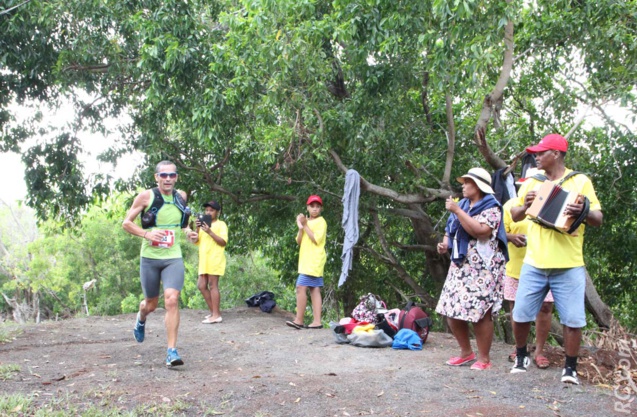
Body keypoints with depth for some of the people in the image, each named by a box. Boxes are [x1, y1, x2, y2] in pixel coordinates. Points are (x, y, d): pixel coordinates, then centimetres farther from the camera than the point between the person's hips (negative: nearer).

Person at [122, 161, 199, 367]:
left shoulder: (181, 196, 4)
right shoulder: (146, 196, -7)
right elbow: (126, 223, -2)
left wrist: (188, 231, 2)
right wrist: (146, 233, -19)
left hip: (173, 258, 1)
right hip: (149, 258, -1)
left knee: (172, 300, -16)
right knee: (151, 304, 12)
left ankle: (172, 351, -11)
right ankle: (141, 319, 51)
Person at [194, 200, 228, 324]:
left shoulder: (221, 224, 1)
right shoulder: (204, 225, 22)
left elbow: (223, 242, -11)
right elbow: (196, 241, 13)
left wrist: (209, 232, -18)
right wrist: (197, 229, -4)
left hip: (215, 259, -7)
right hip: (204, 260, 7)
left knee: (213, 285, -8)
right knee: (201, 285, 5)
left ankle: (216, 315, -6)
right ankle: (213, 311, 15)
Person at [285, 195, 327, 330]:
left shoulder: (321, 221, -5)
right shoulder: (306, 222, 18)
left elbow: (316, 239, -17)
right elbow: (299, 241, 10)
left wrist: (305, 226, -13)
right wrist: (300, 228, -6)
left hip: (314, 261, -8)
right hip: (306, 260, 8)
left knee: (301, 287, -13)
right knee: (314, 289, 4)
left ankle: (299, 320, -11)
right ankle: (317, 321, 1)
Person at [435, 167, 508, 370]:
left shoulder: (491, 207, -6)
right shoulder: (462, 204, 17)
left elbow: (480, 231, -22)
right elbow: (451, 230, 24)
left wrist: (457, 211, -20)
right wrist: (445, 244, 2)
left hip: (482, 269, -8)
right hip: (460, 267, 8)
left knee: (480, 313, -8)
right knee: (452, 310, 5)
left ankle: (484, 359, 4)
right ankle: (466, 352, 20)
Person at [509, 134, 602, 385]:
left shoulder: (580, 182, 2)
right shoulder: (532, 182, 11)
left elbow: (598, 219, -1)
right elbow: (514, 216, 16)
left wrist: (583, 212, -23)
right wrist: (525, 205, -6)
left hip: (569, 266, -3)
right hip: (534, 264, 3)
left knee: (572, 319, -1)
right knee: (521, 314, 4)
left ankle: (570, 368, 15)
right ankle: (521, 357, 26)